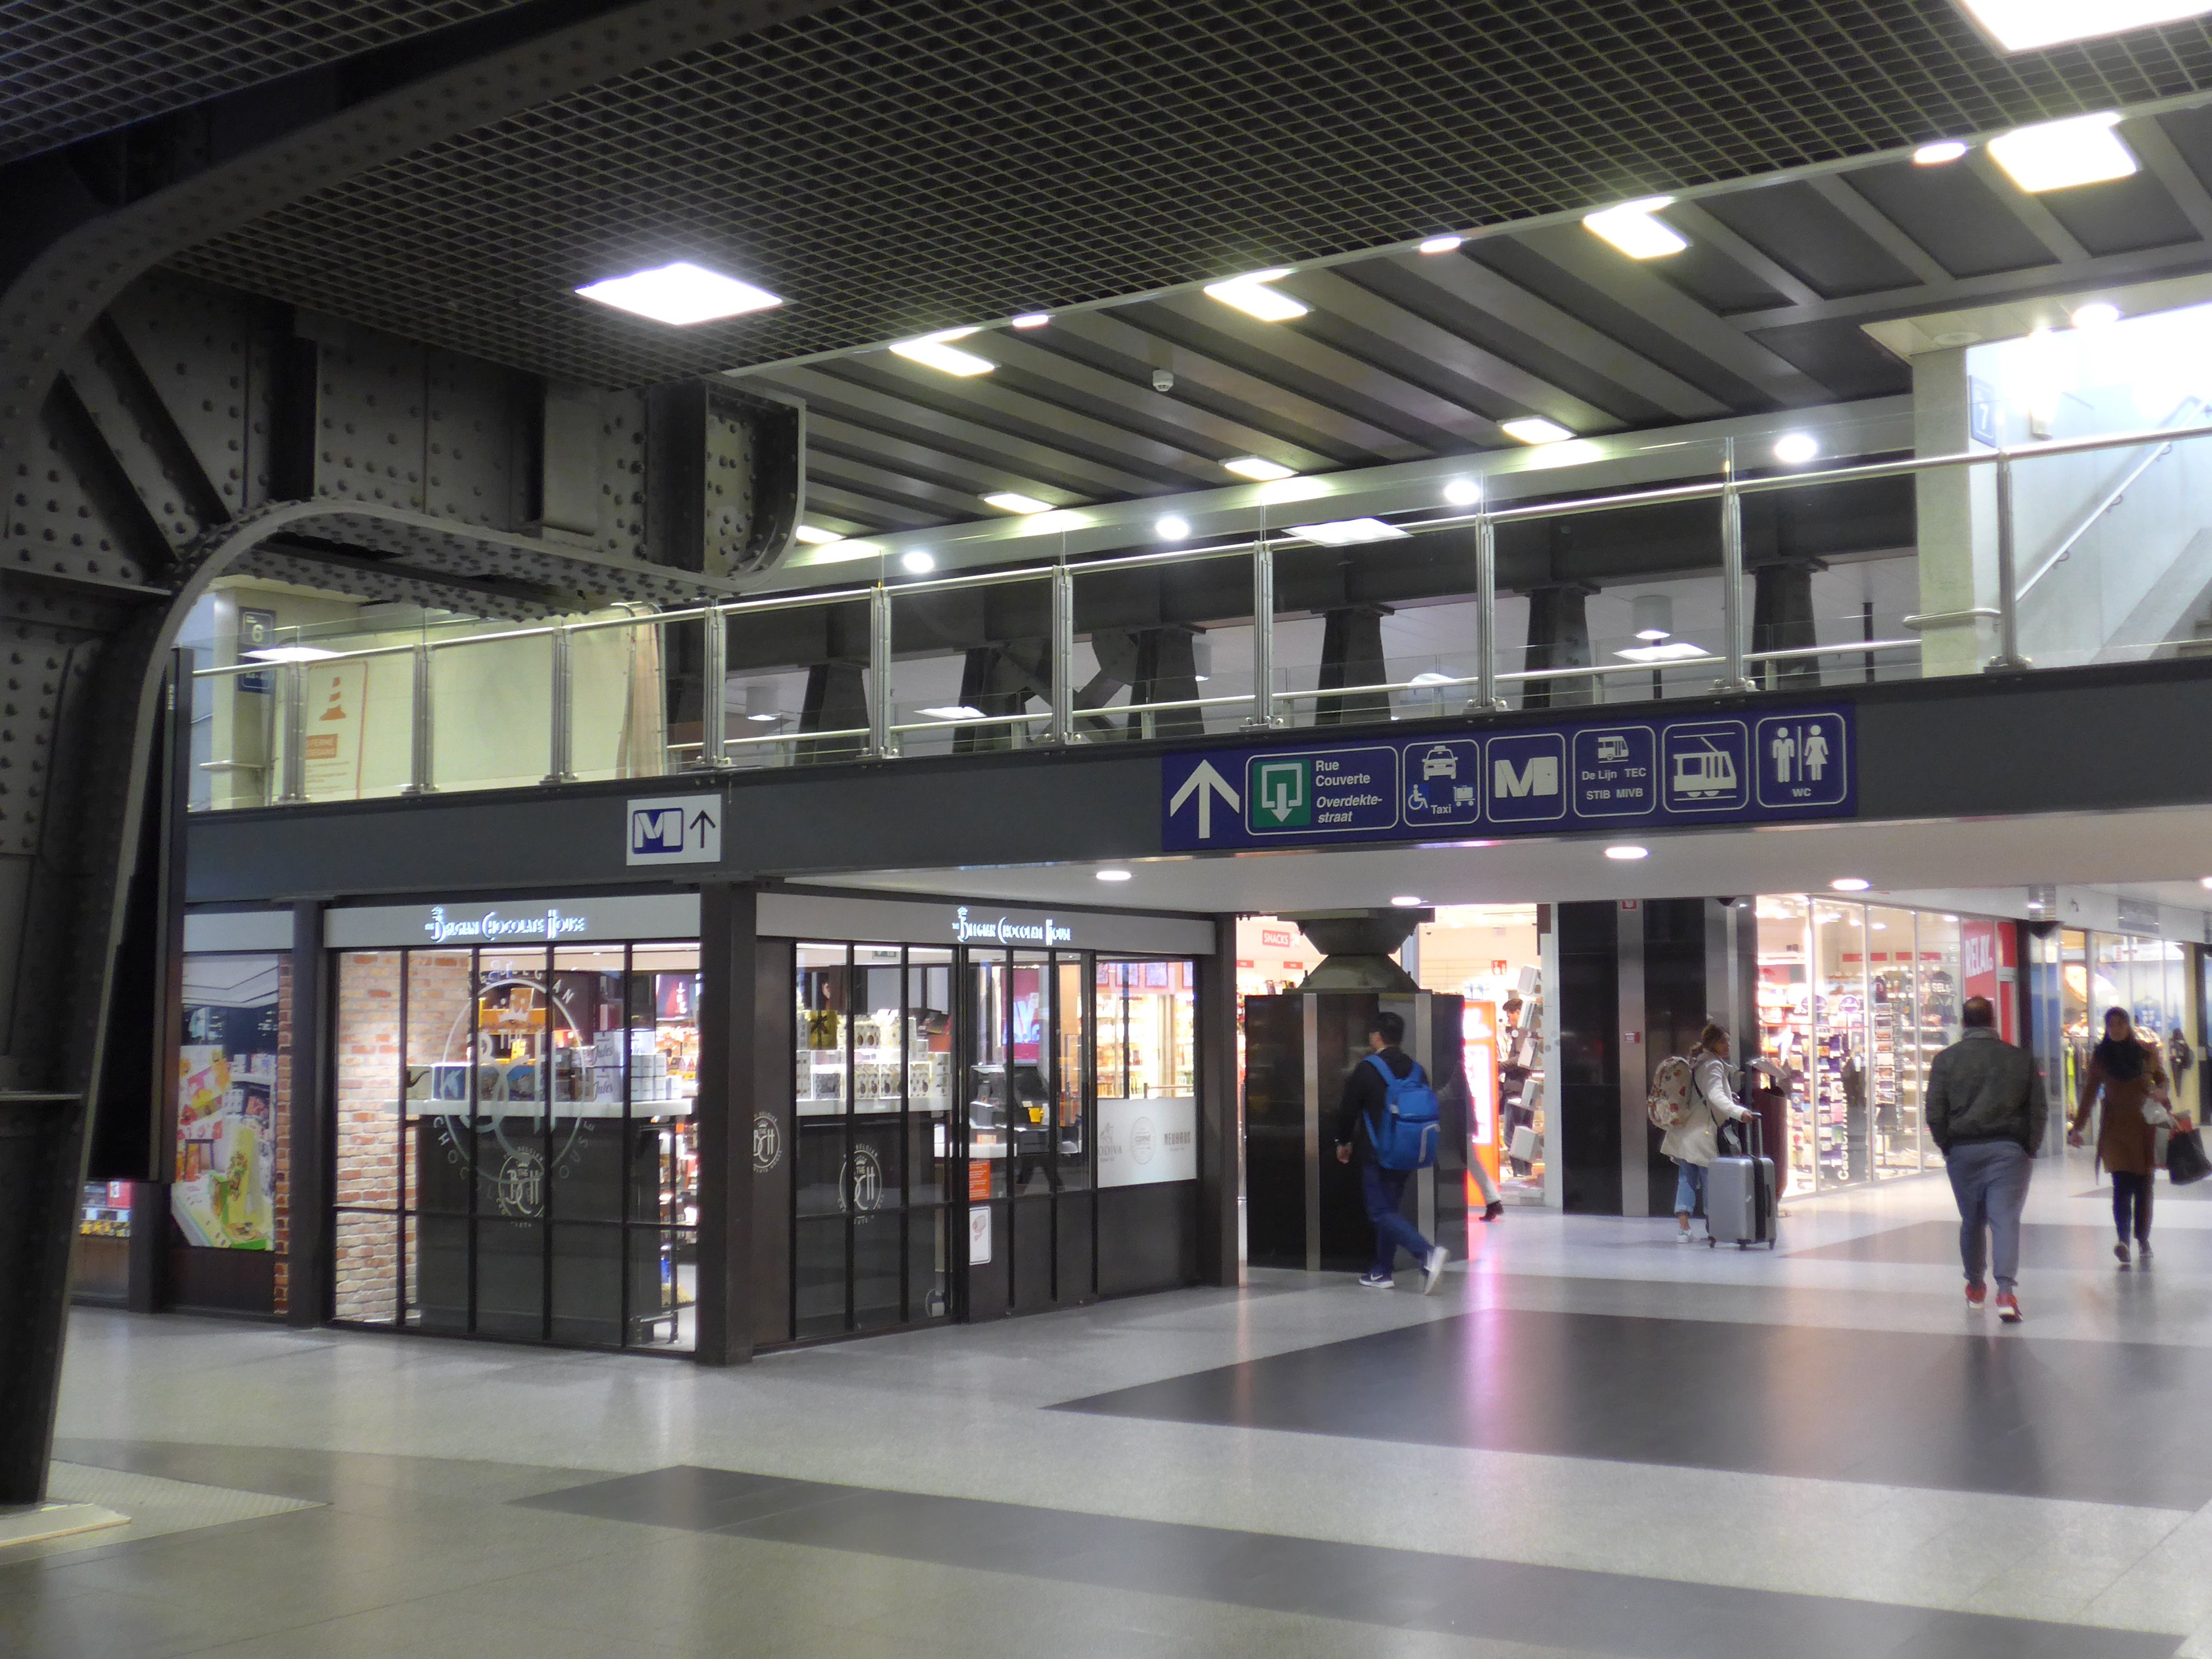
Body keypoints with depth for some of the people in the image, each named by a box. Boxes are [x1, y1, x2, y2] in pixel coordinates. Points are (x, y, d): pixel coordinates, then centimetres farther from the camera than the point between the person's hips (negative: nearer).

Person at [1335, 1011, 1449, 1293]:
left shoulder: (1366, 1069, -11)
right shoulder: (1414, 1069, 7)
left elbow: (1348, 1110, -7)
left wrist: (1343, 1142, 9)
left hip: (1377, 1154, -7)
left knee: (1381, 1212, -5)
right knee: (1388, 1209, 16)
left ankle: (1428, 1254, -25)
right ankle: (1382, 1272, 19)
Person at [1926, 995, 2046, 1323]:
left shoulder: (1945, 1060, -1)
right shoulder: (2021, 1058, 1)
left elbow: (1935, 1111, -3)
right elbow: (2039, 1109, 2)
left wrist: (1947, 1146, 8)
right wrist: (2031, 1148, 10)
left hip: (1963, 1150, 1)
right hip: (2009, 1149, -1)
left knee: (1971, 1220, 14)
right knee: (2005, 1218, -5)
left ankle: (1975, 1287, 27)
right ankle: (2006, 1290, -19)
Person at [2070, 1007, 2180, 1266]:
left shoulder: (2147, 1051, 7)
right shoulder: (2099, 1056, 5)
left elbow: (2162, 1079, 16)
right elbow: (2089, 1094, 7)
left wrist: (2160, 1091, -8)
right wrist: (2076, 1127, 3)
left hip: (2146, 1126, 1)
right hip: (2115, 1128, -1)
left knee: (2144, 1186, 3)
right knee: (2123, 1185, -12)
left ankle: (2143, 1240, 11)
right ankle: (2123, 1240, -21)